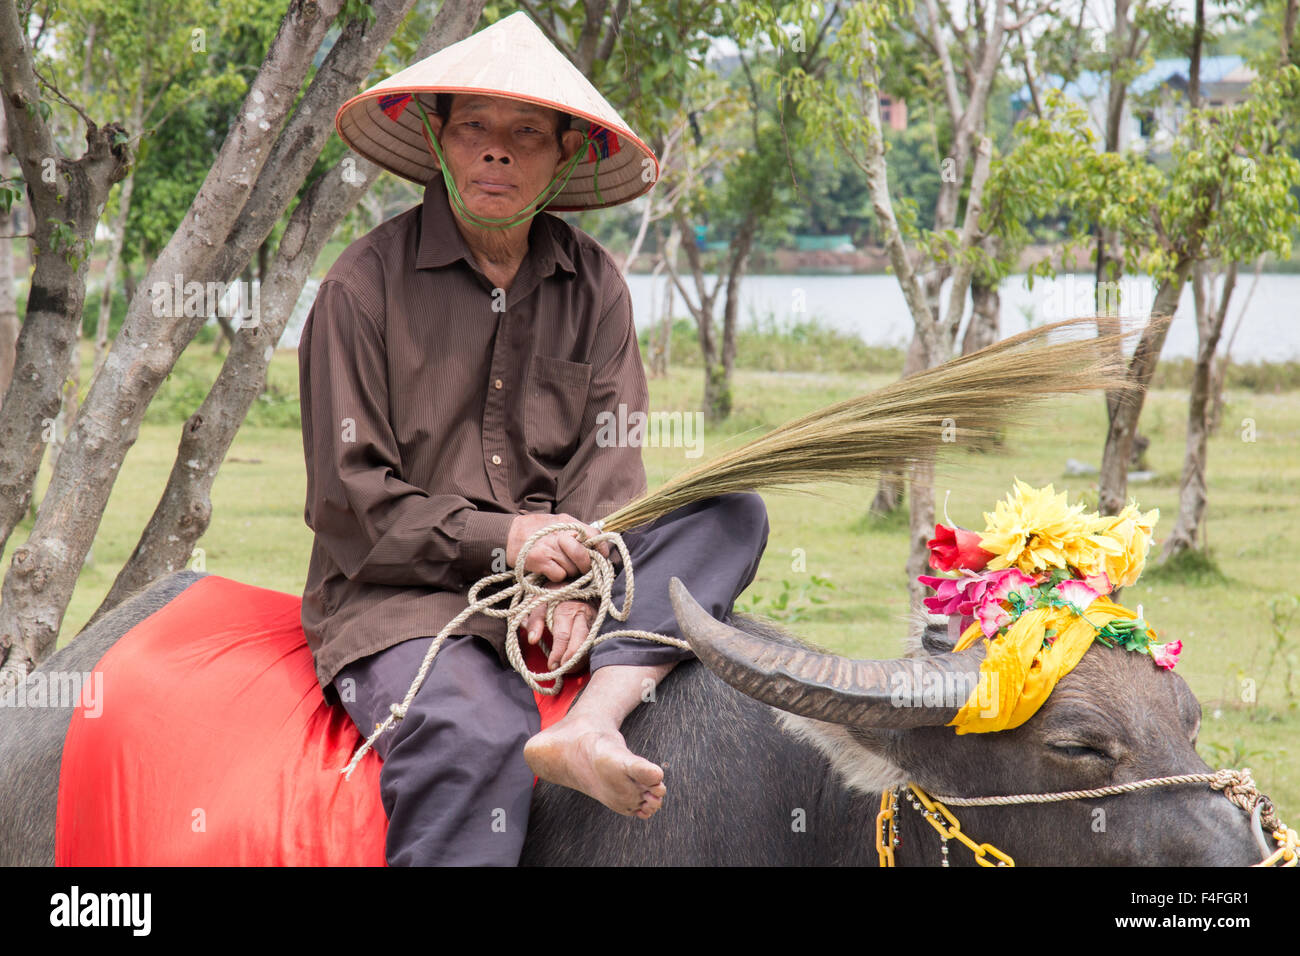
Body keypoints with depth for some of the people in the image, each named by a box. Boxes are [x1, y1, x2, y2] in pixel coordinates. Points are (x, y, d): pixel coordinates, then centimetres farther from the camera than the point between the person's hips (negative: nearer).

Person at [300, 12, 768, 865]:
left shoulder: (594, 286, 10)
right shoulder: (366, 284, -3)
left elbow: (609, 468, 3)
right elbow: (349, 499, -5)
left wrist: (579, 587, -17)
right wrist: (498, 539, -18)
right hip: (396, 593, -5)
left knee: (729, 514, -15)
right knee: (476, 741, -35)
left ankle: (591, 725, -34)